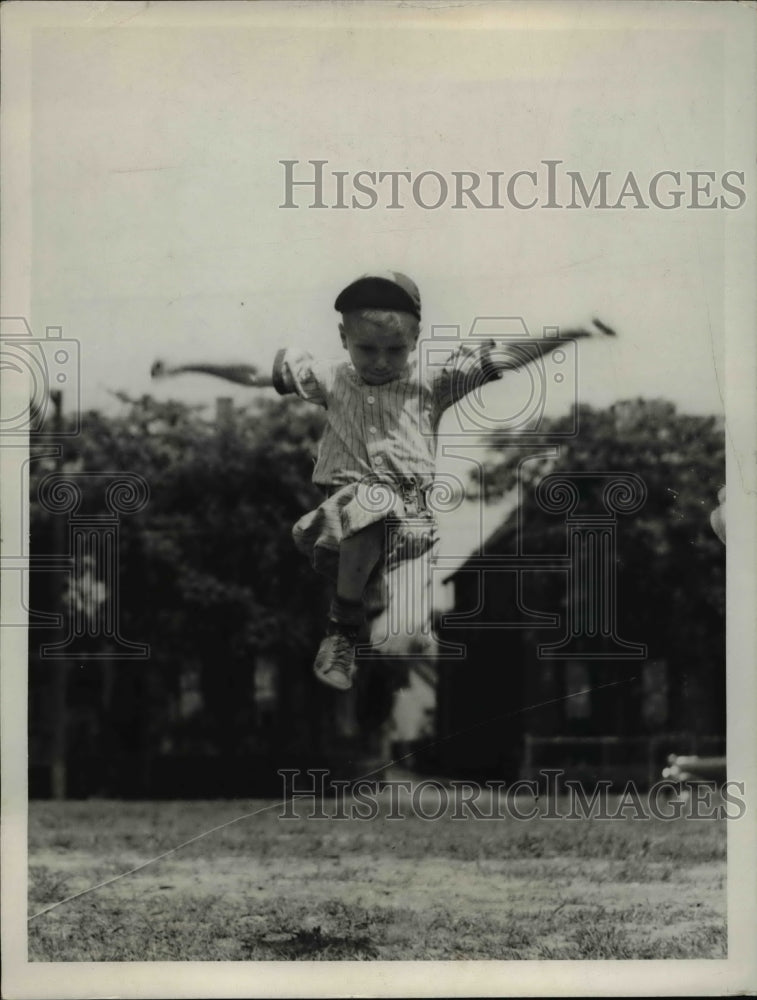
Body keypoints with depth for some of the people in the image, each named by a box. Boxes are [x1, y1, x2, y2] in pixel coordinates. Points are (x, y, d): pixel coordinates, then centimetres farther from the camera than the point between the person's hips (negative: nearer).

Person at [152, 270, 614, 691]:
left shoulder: (432, 381, 7)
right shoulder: (331, 380, 11)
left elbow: (507, 357, 1)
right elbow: (256, 372, 13)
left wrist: (574, 332, -8)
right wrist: (186, 366, 11)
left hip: (411, 514, -1)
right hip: (346, 505, 1)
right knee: (368, 505, -35)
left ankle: (341, 634, -16)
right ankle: (345, 628, -14)